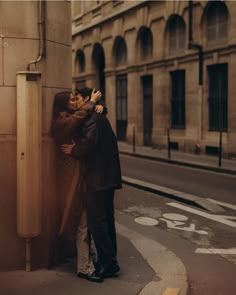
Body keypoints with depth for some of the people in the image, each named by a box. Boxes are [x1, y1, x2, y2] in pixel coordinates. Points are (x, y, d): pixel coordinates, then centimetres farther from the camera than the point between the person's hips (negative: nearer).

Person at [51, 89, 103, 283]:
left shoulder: (73, 120, 15)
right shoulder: (61, 123, -12)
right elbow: (81, 115, -27)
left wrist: (98, 107, -2)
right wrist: (92, 101, -9)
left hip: (83, 174, 9)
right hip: (73, 176, -9)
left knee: (87, 217, 15)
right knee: (83, 221, -7)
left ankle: (89, 254, 27)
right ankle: (84, 267, -1)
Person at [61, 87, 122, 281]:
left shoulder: (92, 118, -13)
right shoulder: (101, 117, 18)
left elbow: (89, 143, -25)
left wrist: (73, 150, -9)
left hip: (97, 178, -10)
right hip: (107, 177, 10)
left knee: (97, 221, -6)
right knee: (106, 220, 15)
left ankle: (108, 264, -2)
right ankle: (110, 261, 24)